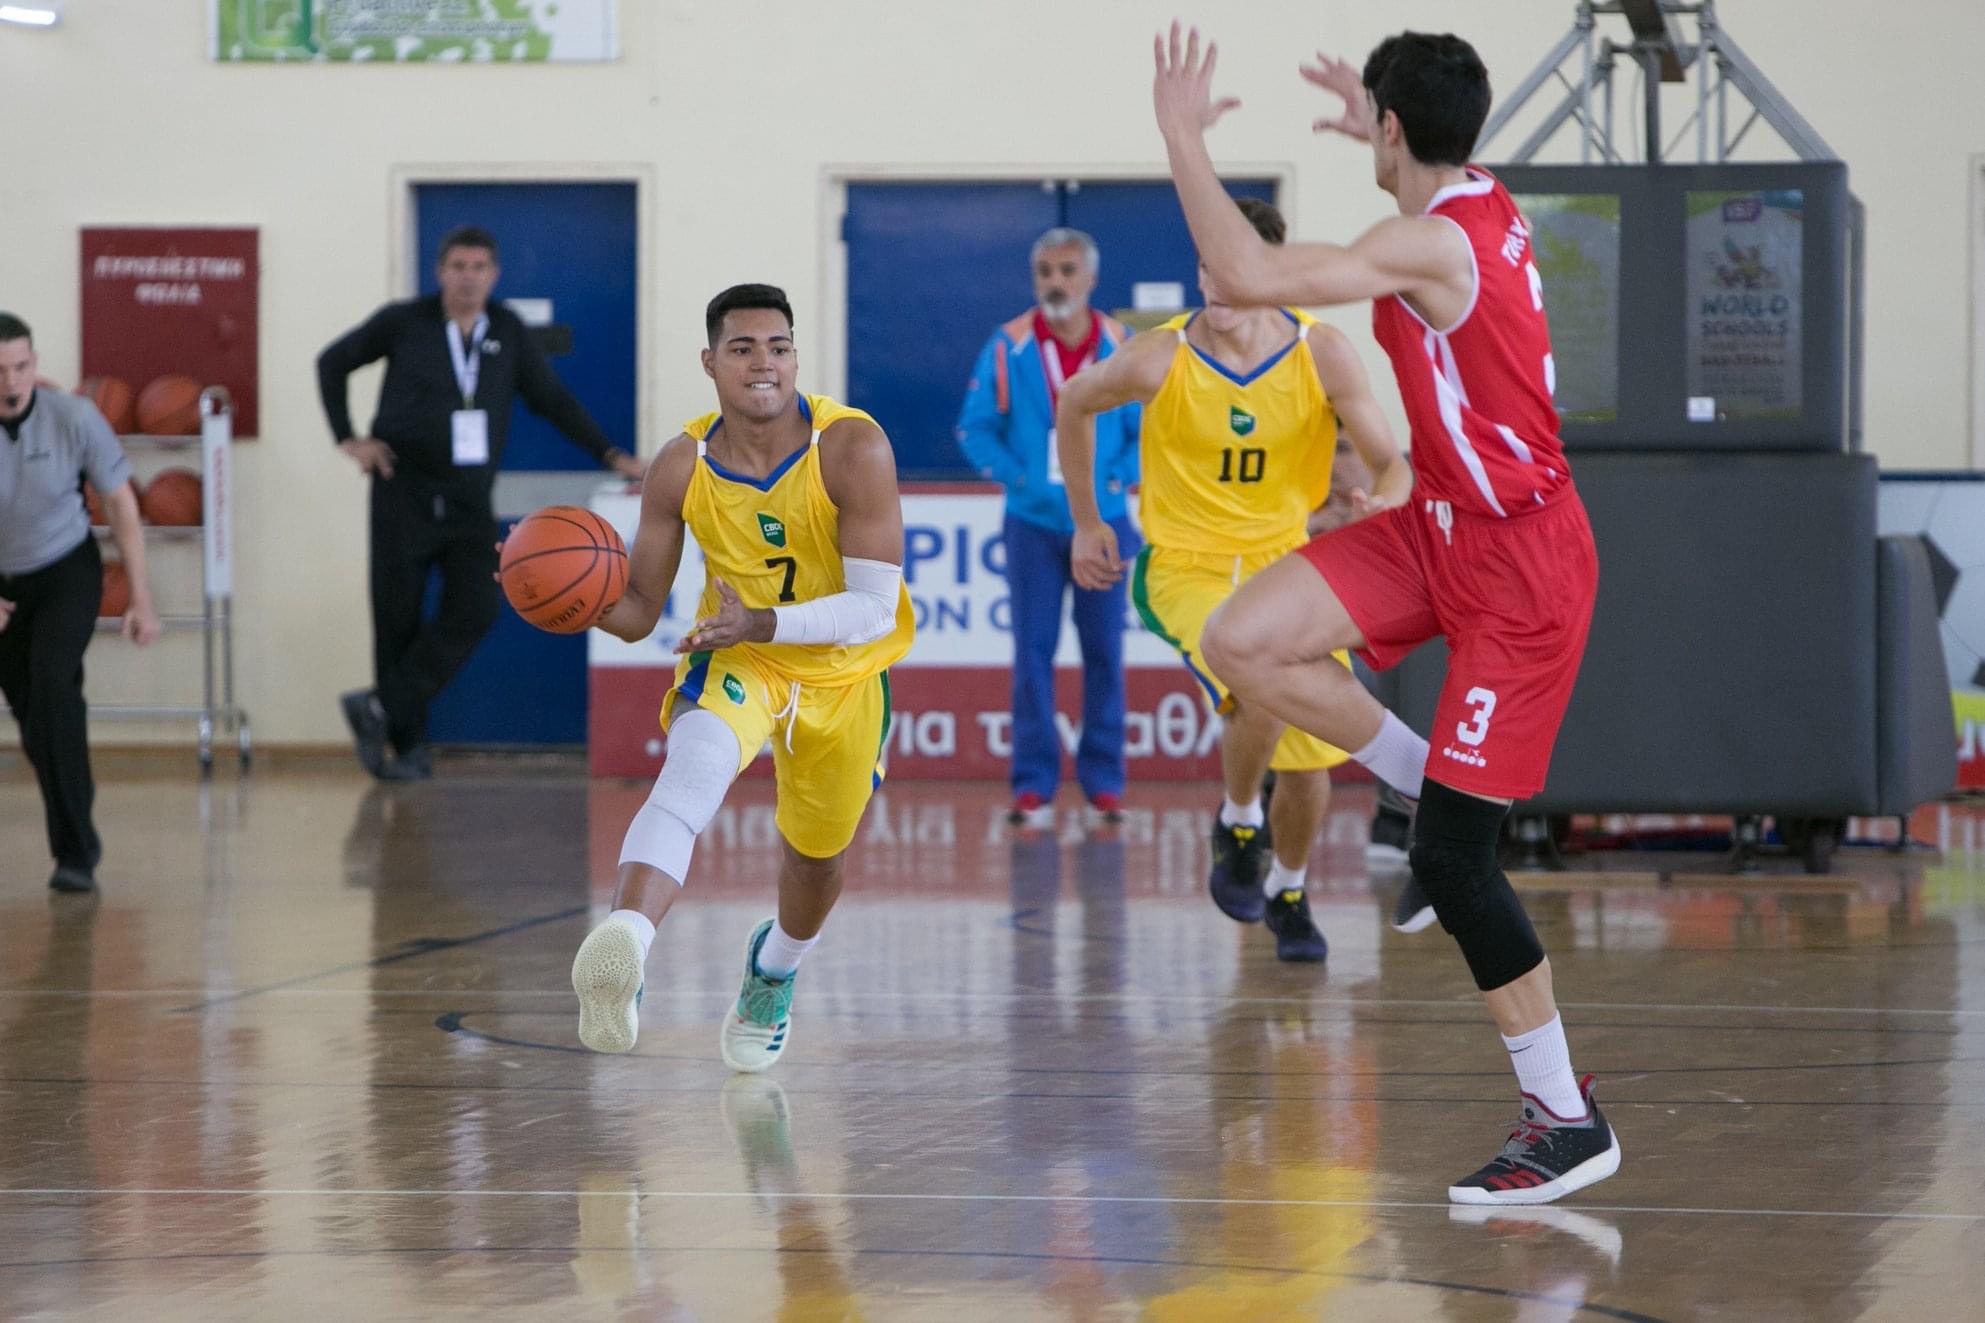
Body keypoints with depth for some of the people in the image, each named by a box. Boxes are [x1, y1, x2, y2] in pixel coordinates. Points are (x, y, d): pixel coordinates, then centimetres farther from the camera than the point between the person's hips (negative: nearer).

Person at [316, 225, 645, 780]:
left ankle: (383, 709, -8)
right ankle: (405, 743, 11)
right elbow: (332, 363, 10)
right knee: (399, 620, 0)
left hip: (470, 502, 3)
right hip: (405, 494, -2)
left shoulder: (508, 333, 6)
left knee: (474, 610, -15)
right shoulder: (404, 323, -2)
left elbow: (553, 399, 12)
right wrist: (348, 438, 1)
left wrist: (609, 454, 3)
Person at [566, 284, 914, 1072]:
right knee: (692, 770, -34)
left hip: (843, 675, 1)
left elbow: (874, 607, -28)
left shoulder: (853, 450, -26)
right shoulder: (681, 469, -17)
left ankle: (774, 971, 55)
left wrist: (764, 622, -43)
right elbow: (638, 613, -9)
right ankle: (623, 950, -55)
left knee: (817, 854, 20)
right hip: (735, 659, -1)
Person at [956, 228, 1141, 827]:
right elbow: (975, 428, 0)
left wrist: (1117, 480, -10)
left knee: (1104, 649, 4)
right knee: (1033, 652, -2)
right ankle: (1033, 782, 3)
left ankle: (1103, 778, 12)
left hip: (1103, 521, 1)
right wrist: (1017, 477, -13)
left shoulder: (1124, 348, 0)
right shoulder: (1008, 346, -3)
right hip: (1033, 522, -1)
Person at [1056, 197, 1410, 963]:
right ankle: (1238, 827, 0)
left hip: (1292, 565, 3)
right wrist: (1086, 522, 9)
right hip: (1187, 568, -3)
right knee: (1263, 696, -31)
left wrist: (1379, 504, -33)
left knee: (1309, 764, 5)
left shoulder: (1324, 356, -13)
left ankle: (1288, 893, 36)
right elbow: (1074, 407, 4)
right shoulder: (1159, 360, -16)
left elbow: (1392, 466, -9)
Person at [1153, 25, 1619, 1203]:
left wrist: (1185, 138, -20)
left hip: (1519, 563, -9)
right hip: (1446, 527, 9)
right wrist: (1376, 131, 41)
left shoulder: (1428, 246, -23)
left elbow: (1250, 275, -31)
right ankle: (1441, 791, 12)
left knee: (1452, 862, -8)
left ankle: (1568, 1119, 3)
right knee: (1245, 643, -2)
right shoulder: (1488, 205, 4)